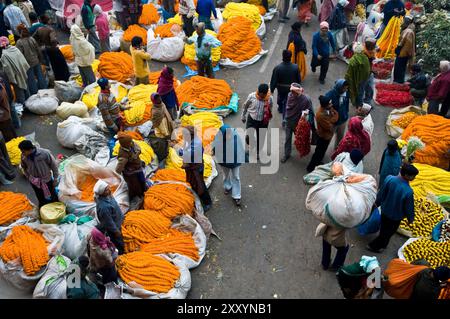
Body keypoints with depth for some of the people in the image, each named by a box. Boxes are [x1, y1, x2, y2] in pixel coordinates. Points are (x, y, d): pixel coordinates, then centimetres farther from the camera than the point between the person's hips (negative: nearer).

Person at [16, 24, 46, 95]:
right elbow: (38, 51, 4)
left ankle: (35, 93, 16)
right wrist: (41, 60, 16)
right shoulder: (32, 39, -2)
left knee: (31, 79, 7)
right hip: (36, 62, 4)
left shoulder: (19, 42, -15)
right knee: (40, 77, 14)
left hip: (28, 64, -4)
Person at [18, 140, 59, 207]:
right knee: (41, 200, 19)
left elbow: (54, 165, -15)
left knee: (52, 197, 18)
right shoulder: (24, 156, -17)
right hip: (34, 182, 2)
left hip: (47, 180, -2)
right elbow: (24, 167, 5)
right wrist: (29, 177, -2)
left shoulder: (45, 153, -28)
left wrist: (55, 179, -9)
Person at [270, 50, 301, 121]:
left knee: (280, 97, 31)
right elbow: (299, 79, -8)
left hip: (281, 88, 0)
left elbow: (273, 80, -19)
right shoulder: (295, 67, -22)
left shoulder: (277, 68, -28)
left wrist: (272, 89, -4)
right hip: (291, 88, 0)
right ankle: (285, 119, 8)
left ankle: (280, 108, 59)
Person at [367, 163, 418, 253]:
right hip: (395, 216, -5)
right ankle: (373, 246, 39)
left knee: (384, 228, 31)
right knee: (388, 232, 22)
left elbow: (381, 193, -7)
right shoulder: (408, 191, -38)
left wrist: (377, 202, 12)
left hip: (385, 210, 5)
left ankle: (382, 245, 58)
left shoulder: (389, 178, -25)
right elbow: (409, 207, -21)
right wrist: (410, 219, -1)